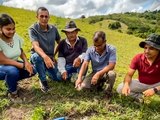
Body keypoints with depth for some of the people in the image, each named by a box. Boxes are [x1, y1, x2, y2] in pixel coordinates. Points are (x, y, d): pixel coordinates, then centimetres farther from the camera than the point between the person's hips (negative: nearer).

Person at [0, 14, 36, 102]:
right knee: (12, 71, -37)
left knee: (32, 70, -13)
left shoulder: (16, 36, -9)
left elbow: (21, 51, 1)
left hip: (14, 64, 6)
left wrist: (26, 62, -19)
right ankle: (12, 93, -6)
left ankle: (9, 81, 12)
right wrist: (23, 65, -29)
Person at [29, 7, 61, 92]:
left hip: (50, 57, 4)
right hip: (38, 56, -3)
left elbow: (60, 43, 10)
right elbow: (36, 46, -32)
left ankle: (47, 71, 26)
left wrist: (54, 55, 2)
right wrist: (45, 57, -50)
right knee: (37, 56, -40)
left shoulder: (53, 29, -4)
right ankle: (43, 81, -15)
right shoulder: (33, 29, -17)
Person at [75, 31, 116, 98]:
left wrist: (98, 74, -36)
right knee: (81, 87, -16)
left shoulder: (111, 49, -17)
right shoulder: (90, 50, -10)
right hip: (95, 73, 3)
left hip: (106, 73, -2)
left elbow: (111, 66, -25)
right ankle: (99, 84, 13)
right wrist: (79, 78, -31)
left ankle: (108, 91, -6)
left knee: (111, 74, -39)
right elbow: (85, 64, -17)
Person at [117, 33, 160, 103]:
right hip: (142, 84, 2)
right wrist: (126, 84, -36)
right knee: (120, 88, -18)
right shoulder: (138, 58, -16)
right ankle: (139, 96, 7)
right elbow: (129, 74, -16)